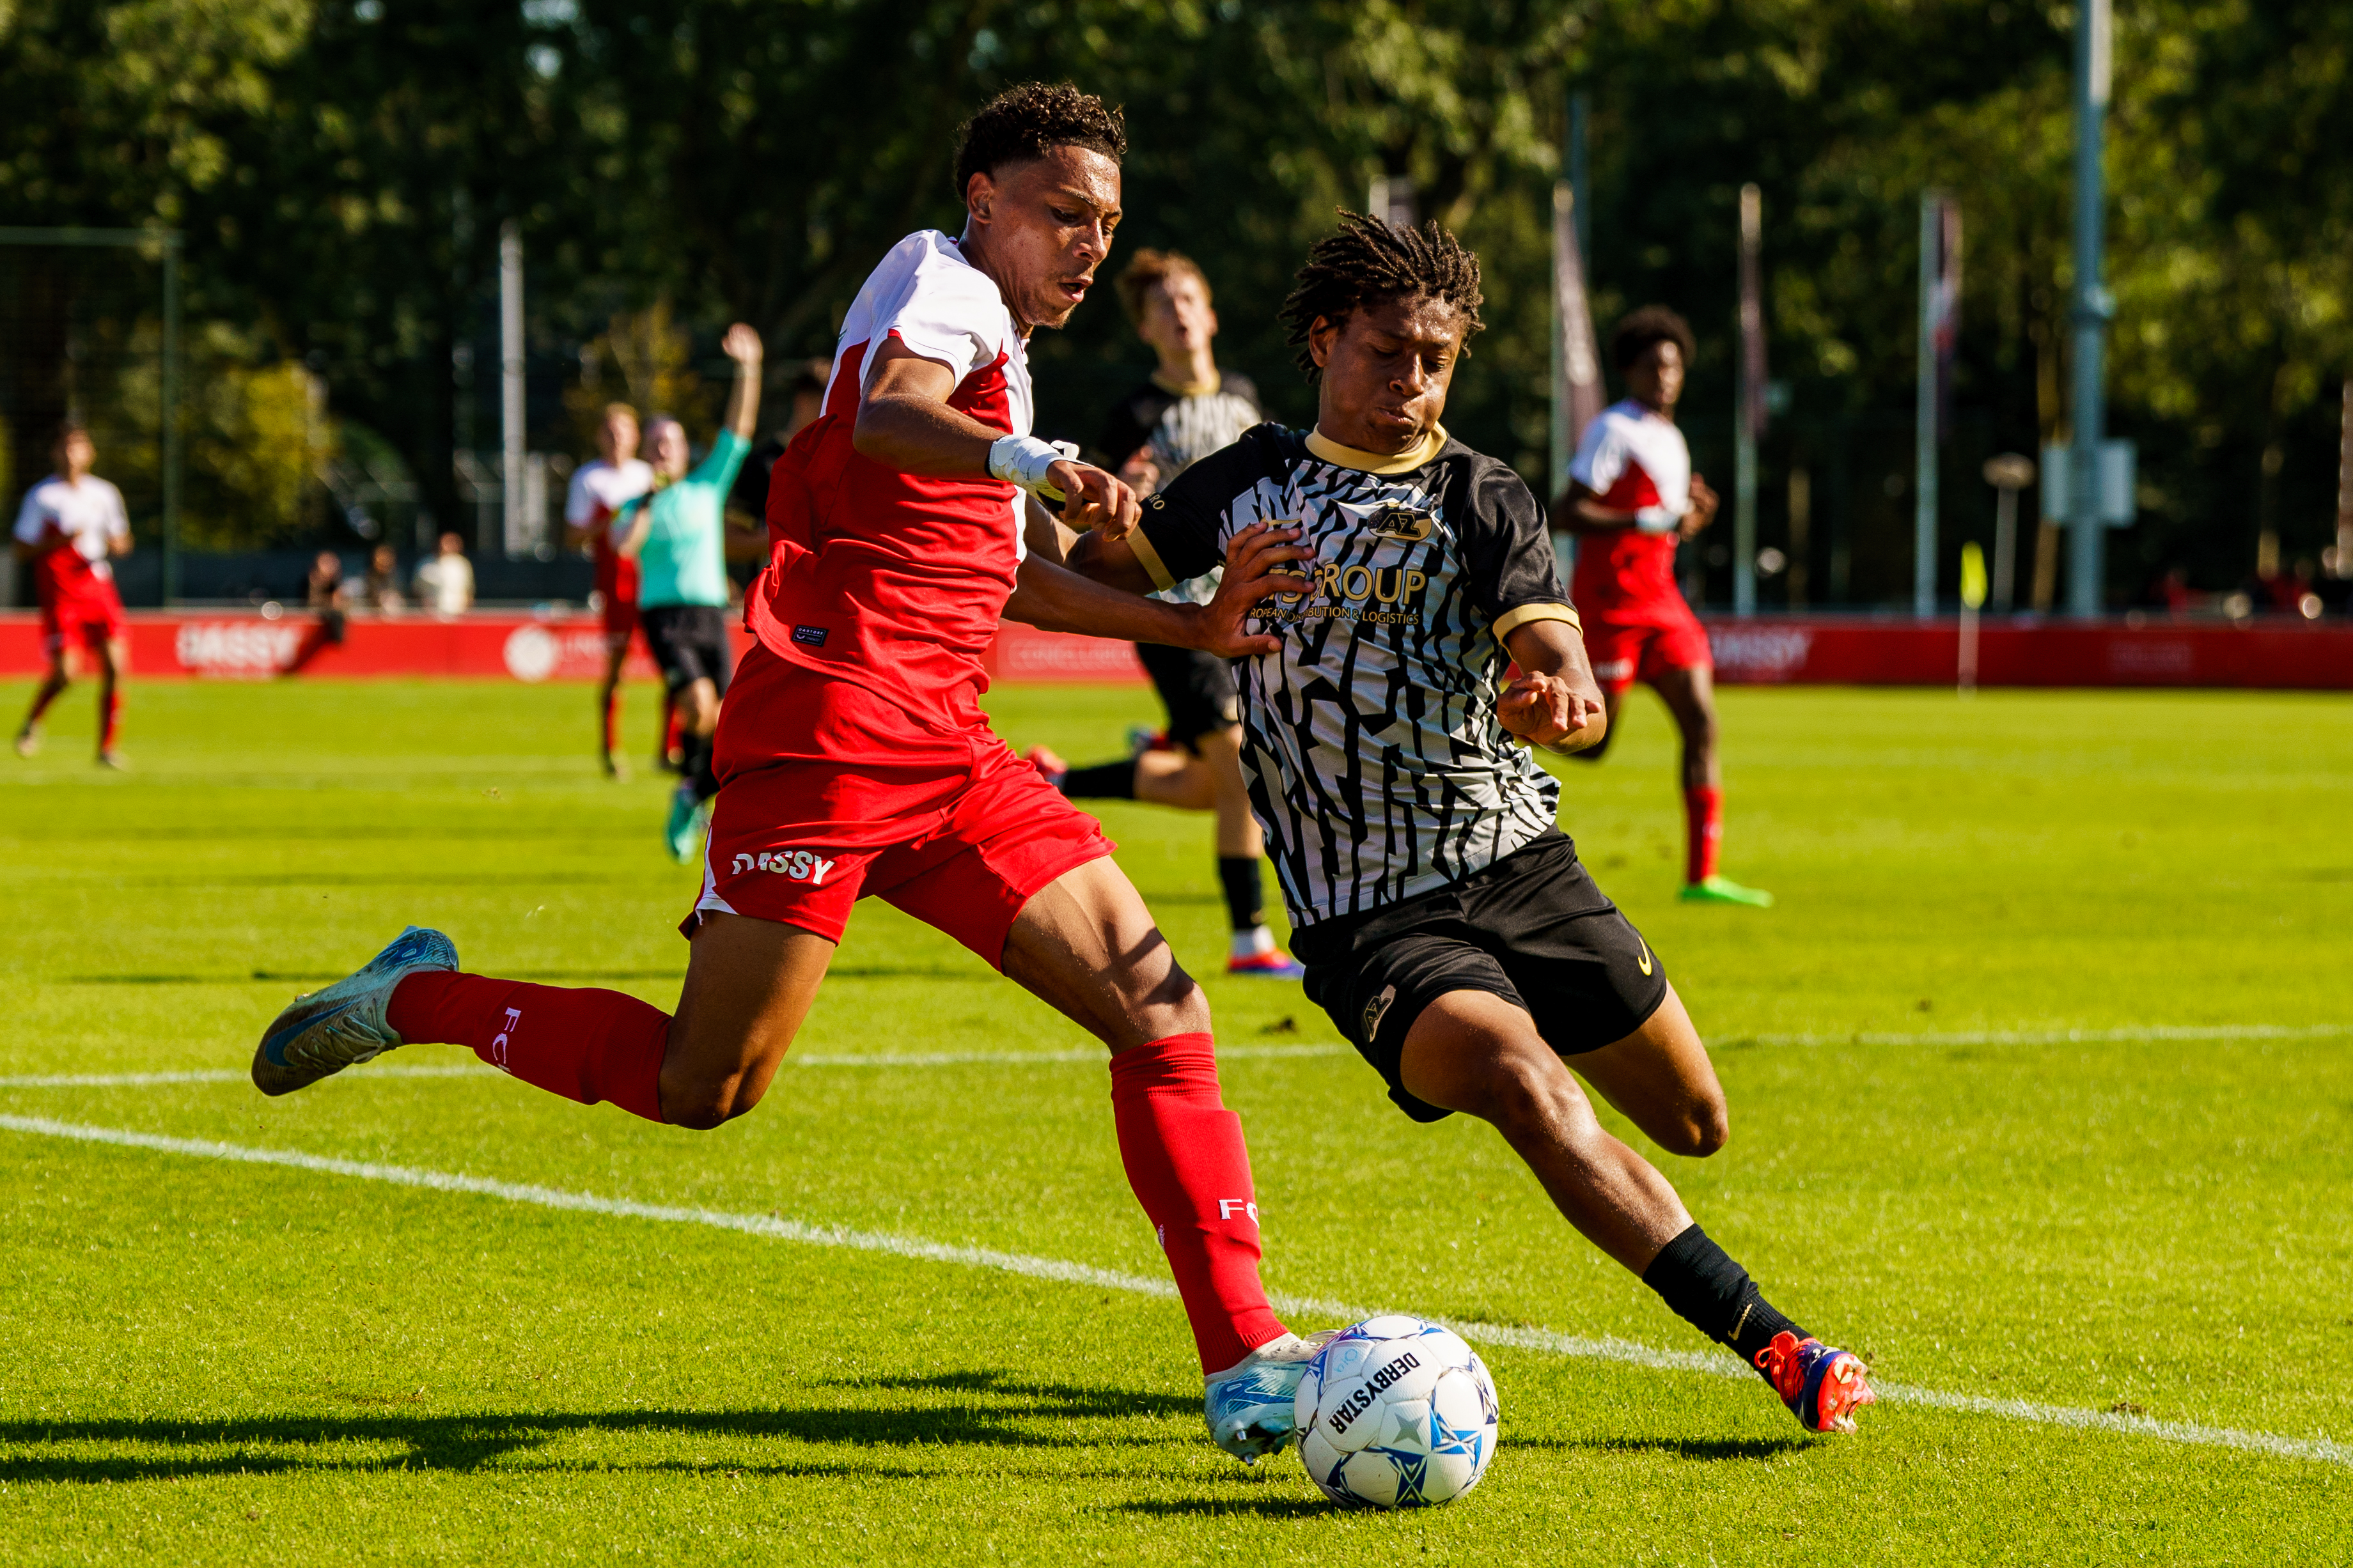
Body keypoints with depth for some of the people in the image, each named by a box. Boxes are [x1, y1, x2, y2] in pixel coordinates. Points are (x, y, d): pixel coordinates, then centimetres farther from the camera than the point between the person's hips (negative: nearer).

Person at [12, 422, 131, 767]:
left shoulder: (104, 494, 9)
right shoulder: (41, 497, -3)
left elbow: (119, 540, 20)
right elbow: (21, 550, -3)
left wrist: (118, 543, -5)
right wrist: (59, 541, -18)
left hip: (99, 588, 4)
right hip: (60, 594, -4)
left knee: (114, 666, -9)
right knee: (64, 673, -12)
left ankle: (108, 747, 1)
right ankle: (32, 723, 19)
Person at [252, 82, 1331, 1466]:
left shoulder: (1001, 350, 26)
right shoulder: (939, 280, -2)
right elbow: (888, 416, -26)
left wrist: (1191, 624, 31)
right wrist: (1035, 462, -44)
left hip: (948, 755, 9)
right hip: (832, 717, -9)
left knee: (1163, 1017, -4)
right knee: (709, 1085, -9)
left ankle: (1245, 1359, -5)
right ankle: (415, 1001, 13)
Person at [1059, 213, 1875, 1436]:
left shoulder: (1483, 500, 1)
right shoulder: (1248, 482, 7)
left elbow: (1565, 675, -13)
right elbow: (1099, 573, 18)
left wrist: (1559, 702, -38)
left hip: (1520, 866, 2)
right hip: (1368, 920, -2)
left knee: (1695, 1126, 9)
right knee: (1527, 1085, -29)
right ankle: (1771, 1346, -34)